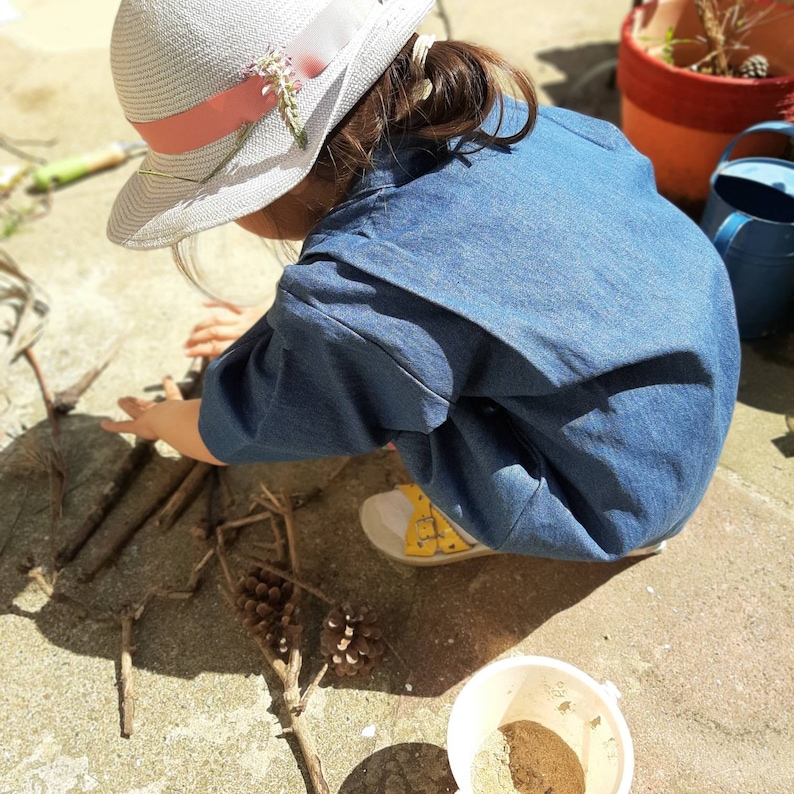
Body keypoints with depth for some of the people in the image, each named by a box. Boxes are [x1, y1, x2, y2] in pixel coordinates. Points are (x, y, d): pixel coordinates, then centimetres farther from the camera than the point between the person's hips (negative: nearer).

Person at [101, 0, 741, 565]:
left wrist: (161, 420, 16)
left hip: (632, 493, -7)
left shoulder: (342, 307, -30)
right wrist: (276, 328, 19)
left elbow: (229, 438, -8)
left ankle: (500, 519, 6)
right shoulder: (454, 110, -9)